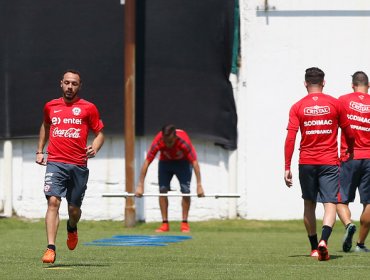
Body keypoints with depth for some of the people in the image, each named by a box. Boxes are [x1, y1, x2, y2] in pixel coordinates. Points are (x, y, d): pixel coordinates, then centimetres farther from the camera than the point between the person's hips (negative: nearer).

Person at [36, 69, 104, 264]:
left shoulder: (88, 108, 3)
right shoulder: (50, 106, 12)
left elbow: (99, 133, 7)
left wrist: (94, 148, -13)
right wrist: (40, 150, 23)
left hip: (78, 165, 0)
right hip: (55, 163, 0)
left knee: (74, 208, 8)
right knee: (53, 201, -18)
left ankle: (72, 228, 46)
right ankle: (50, 249, -22)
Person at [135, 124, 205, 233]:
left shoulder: (184, 141, -37)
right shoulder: (158, 142, -33)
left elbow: (194, 162, -34)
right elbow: (146, 163, -28)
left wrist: (199, 185, -36)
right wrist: (140, 186, -29)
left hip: (183, 162, -2)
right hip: (165, 162, 2)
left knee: (185, 190, -14)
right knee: (162, 190, -10)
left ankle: (185, 223, -4)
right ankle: (165, 224, -3)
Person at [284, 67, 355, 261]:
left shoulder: (297, 107, 0)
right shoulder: (335, 104, 0)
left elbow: (290, 138, -7)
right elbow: (348, 133, 8)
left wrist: (287, 168, -5)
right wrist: (351, 151, 28)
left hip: (306, 163, 1)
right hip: (329, 162, -1)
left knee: (309, 204, 16)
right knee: (330, 204, -4)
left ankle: (314, 247, 22)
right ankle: (323, 241, -27)